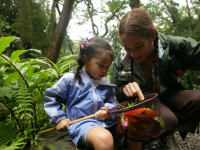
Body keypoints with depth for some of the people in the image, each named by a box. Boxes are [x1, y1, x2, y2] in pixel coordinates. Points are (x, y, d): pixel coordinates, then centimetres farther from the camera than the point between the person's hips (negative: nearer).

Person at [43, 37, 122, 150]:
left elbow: (112, 102, 17)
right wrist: (59, 118, 0)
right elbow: (50, 97, 7)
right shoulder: (70, 79, 0)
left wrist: (108, 111, -7)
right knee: (104, 138, -37)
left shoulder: (106, 84, 13)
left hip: (107, 123, 7)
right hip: (81, 123, -6)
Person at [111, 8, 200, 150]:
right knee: (166, 119, -34)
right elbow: (115, 95, -5)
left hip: (168, 96, 3)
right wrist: (124, 90, -29)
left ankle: (167, 135, 2)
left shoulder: (173, 46, -17)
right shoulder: (121, 60, -14)